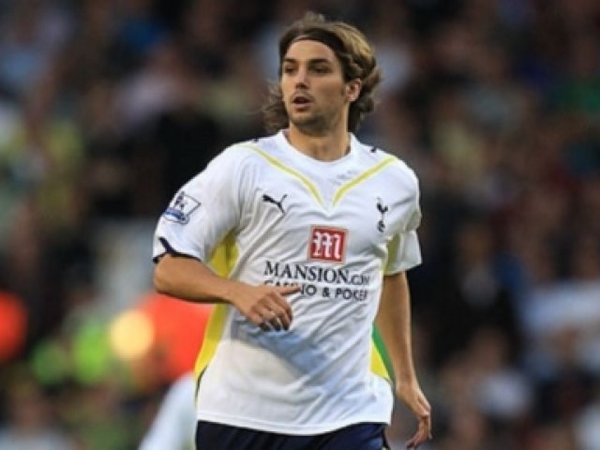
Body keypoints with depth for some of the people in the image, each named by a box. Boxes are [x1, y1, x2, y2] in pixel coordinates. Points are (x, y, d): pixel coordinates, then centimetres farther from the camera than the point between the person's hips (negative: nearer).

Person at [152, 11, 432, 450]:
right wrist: (238, 292, -24)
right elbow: (170, 268, -5)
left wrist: (406, 377, 29)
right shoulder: (241, 167, -2)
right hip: (241, 414, -2)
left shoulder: (395, 182, 9)